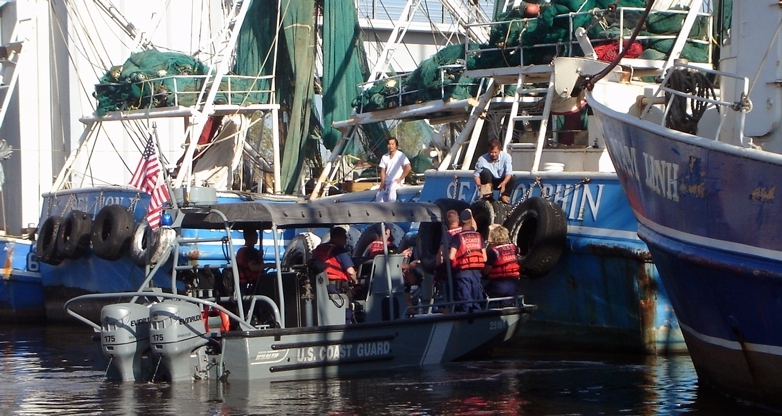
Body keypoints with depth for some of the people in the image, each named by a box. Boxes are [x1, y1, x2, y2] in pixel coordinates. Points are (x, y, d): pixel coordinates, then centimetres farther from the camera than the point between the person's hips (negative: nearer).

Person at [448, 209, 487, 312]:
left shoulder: (457, 237, -5)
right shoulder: (478, 236, 6)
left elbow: (451, 257, -11)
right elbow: (484, 258, 5)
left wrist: (454, 265, 10)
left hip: (463, 272, -4)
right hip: (477, 272, 4)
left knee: (465, 303, -4)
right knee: (477, 302, 10)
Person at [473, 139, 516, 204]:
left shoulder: (506, 156, -16)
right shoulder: (482, 159, -17)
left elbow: (509, 173, -24)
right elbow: (476, 174, -14)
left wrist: (503, 183, -43)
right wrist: (479, 185, -34)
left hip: (501, 182, 1)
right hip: (488, 181, -1)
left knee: (512, 179, -28)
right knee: (485, 172, -32)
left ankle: (504, 196, -11)